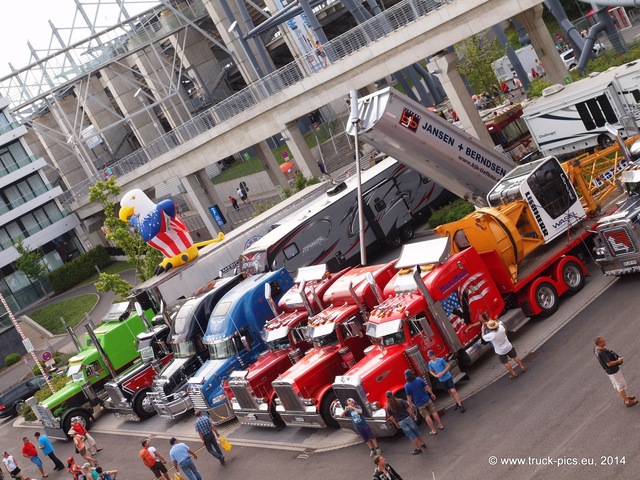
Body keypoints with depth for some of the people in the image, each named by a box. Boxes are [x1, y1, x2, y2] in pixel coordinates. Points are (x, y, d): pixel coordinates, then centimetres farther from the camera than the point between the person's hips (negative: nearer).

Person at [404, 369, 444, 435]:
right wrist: (432, 394, 12)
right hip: (427, 400, 2)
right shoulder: (419, 379, -10)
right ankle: (440, 425, 27)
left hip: (419, 404, -2)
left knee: (427, 416, 8)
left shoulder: (407, 386, -17)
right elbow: (427, 387, -3)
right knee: (434, 412, 16)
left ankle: (433, 430, 15)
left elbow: (409, 397, -11)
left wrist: (411, 404, 4)